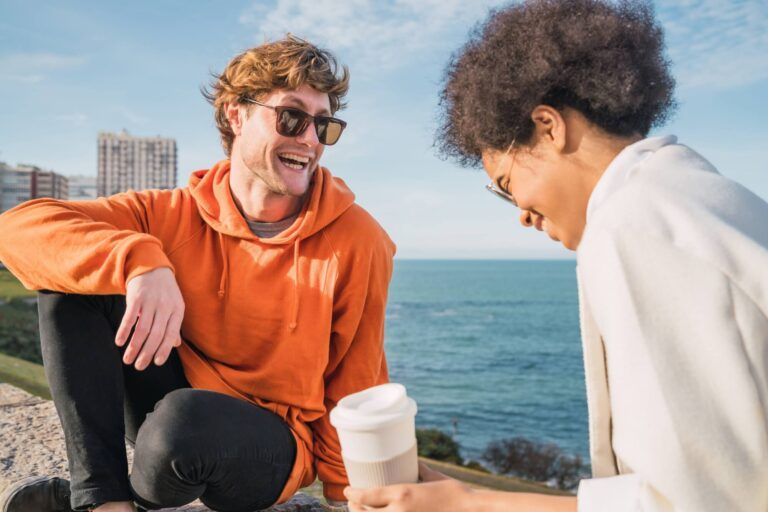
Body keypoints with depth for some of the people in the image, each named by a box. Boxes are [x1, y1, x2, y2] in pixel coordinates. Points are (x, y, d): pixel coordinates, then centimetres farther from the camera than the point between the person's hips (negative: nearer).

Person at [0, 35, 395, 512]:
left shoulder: (357, 243, -15)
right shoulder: (175, 216, -8)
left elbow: (355, 392, -6)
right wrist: (140, 261, -34)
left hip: (274, 448, -2)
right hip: (178, 401, 3)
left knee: (182, 419, -37)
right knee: (73, 279, -13)